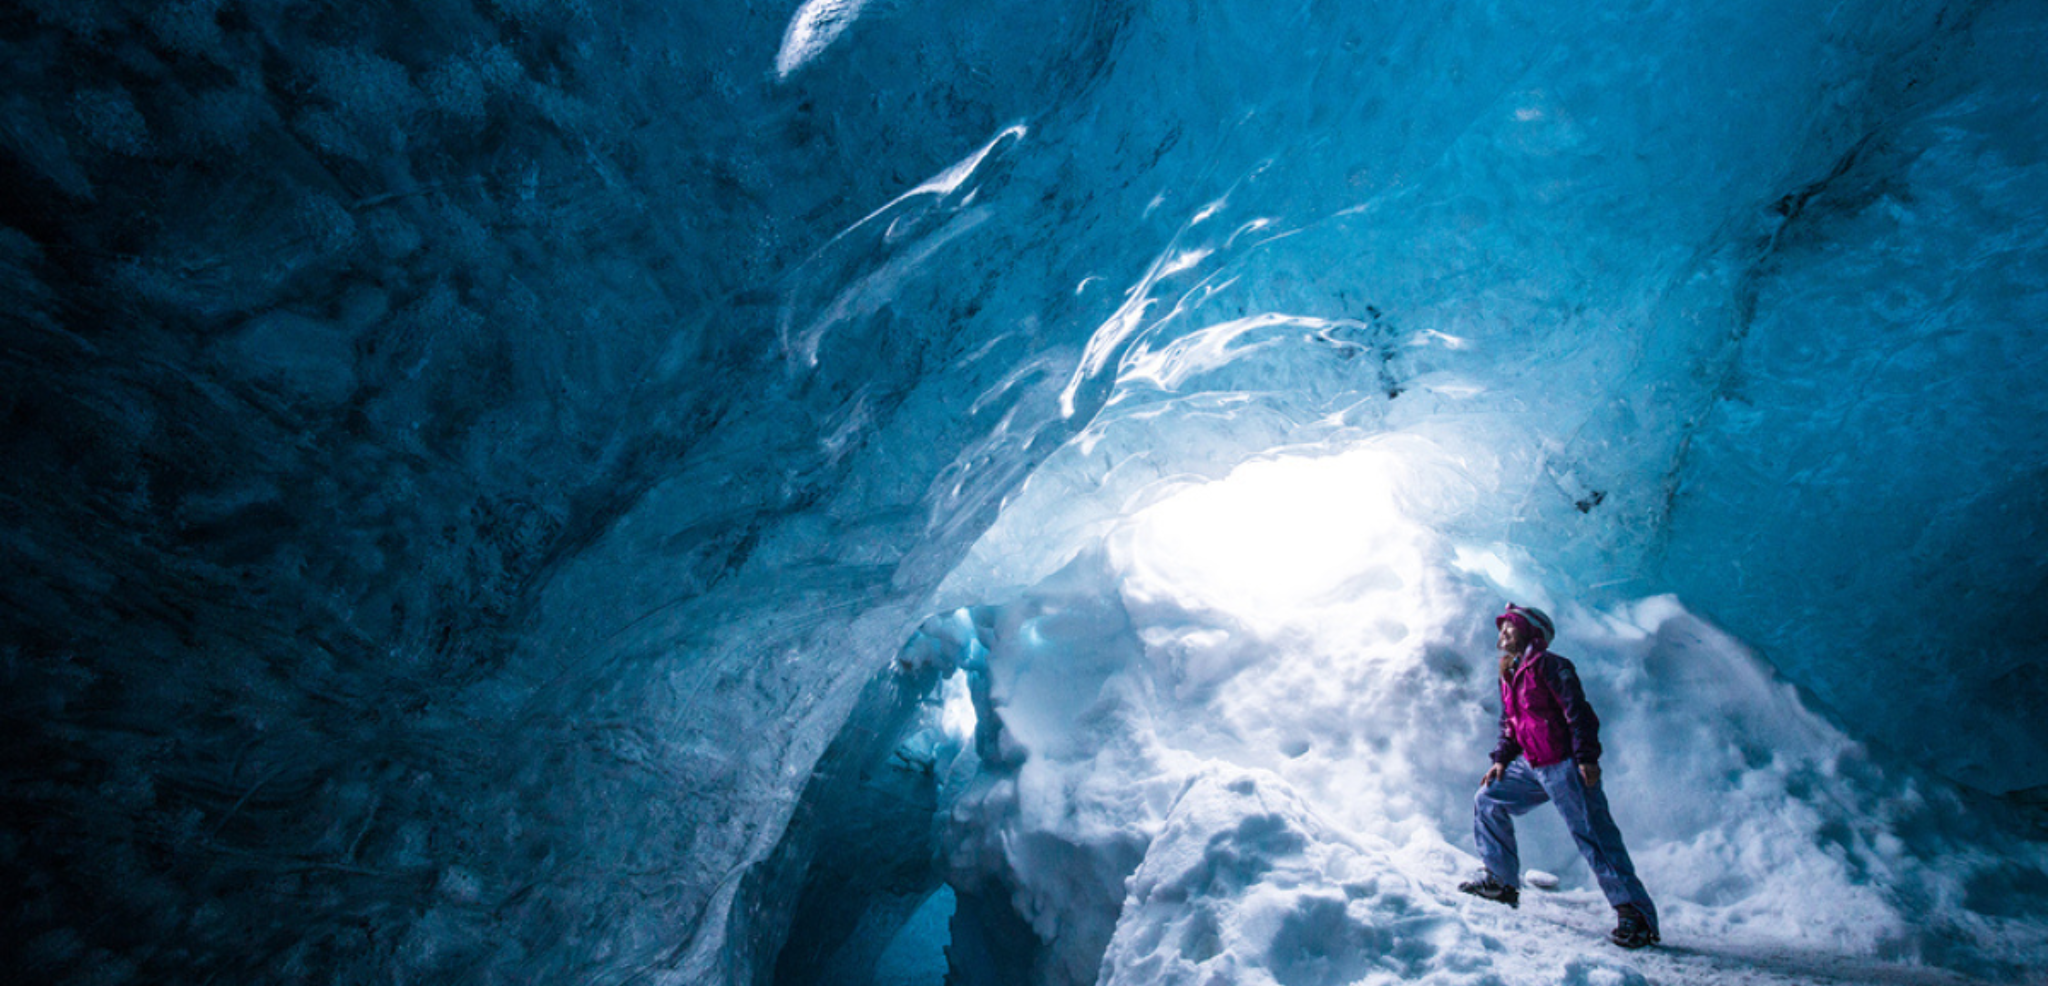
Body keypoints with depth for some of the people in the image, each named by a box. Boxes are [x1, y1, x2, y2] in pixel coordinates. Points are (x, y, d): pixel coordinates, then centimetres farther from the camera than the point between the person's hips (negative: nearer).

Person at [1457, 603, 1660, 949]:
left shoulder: (1548, 665, -10)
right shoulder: (1510, 674, 17)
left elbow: (1577, 711, -15)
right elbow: (1509, 725, 23)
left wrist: (1587, 758, -20)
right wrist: (1501, 759, 11)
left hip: (1565, 766, -9)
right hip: (1531, 766, 9)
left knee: (1592, 835, -10)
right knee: (1488, 800, 8)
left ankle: (1636, 913, -5)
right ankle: (1502, 881, 17)